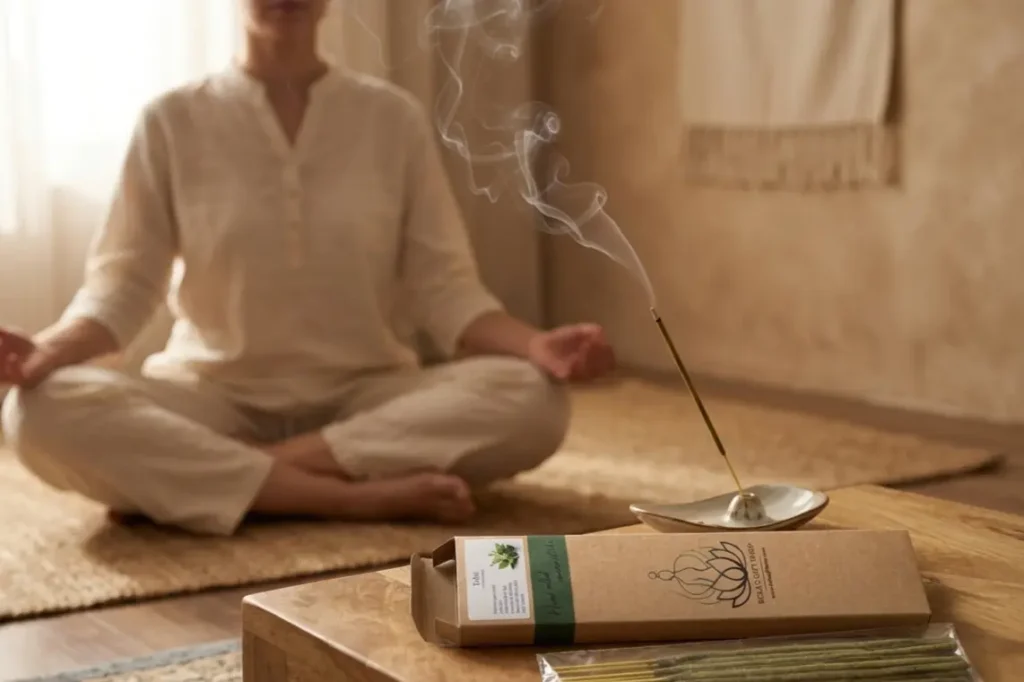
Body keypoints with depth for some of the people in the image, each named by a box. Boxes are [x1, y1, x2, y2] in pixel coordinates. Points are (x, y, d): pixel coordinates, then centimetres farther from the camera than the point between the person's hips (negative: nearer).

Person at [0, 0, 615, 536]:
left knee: (533, 400, -28)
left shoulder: (394, 117, 3)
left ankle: (197, 476, -24)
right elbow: (122, 283, -1)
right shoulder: (172, 121, 2)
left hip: (368, 398, 1)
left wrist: (535, 345, -21)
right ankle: (358, 497, -28)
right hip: (214, 397, -1)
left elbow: (444, 287, -1)